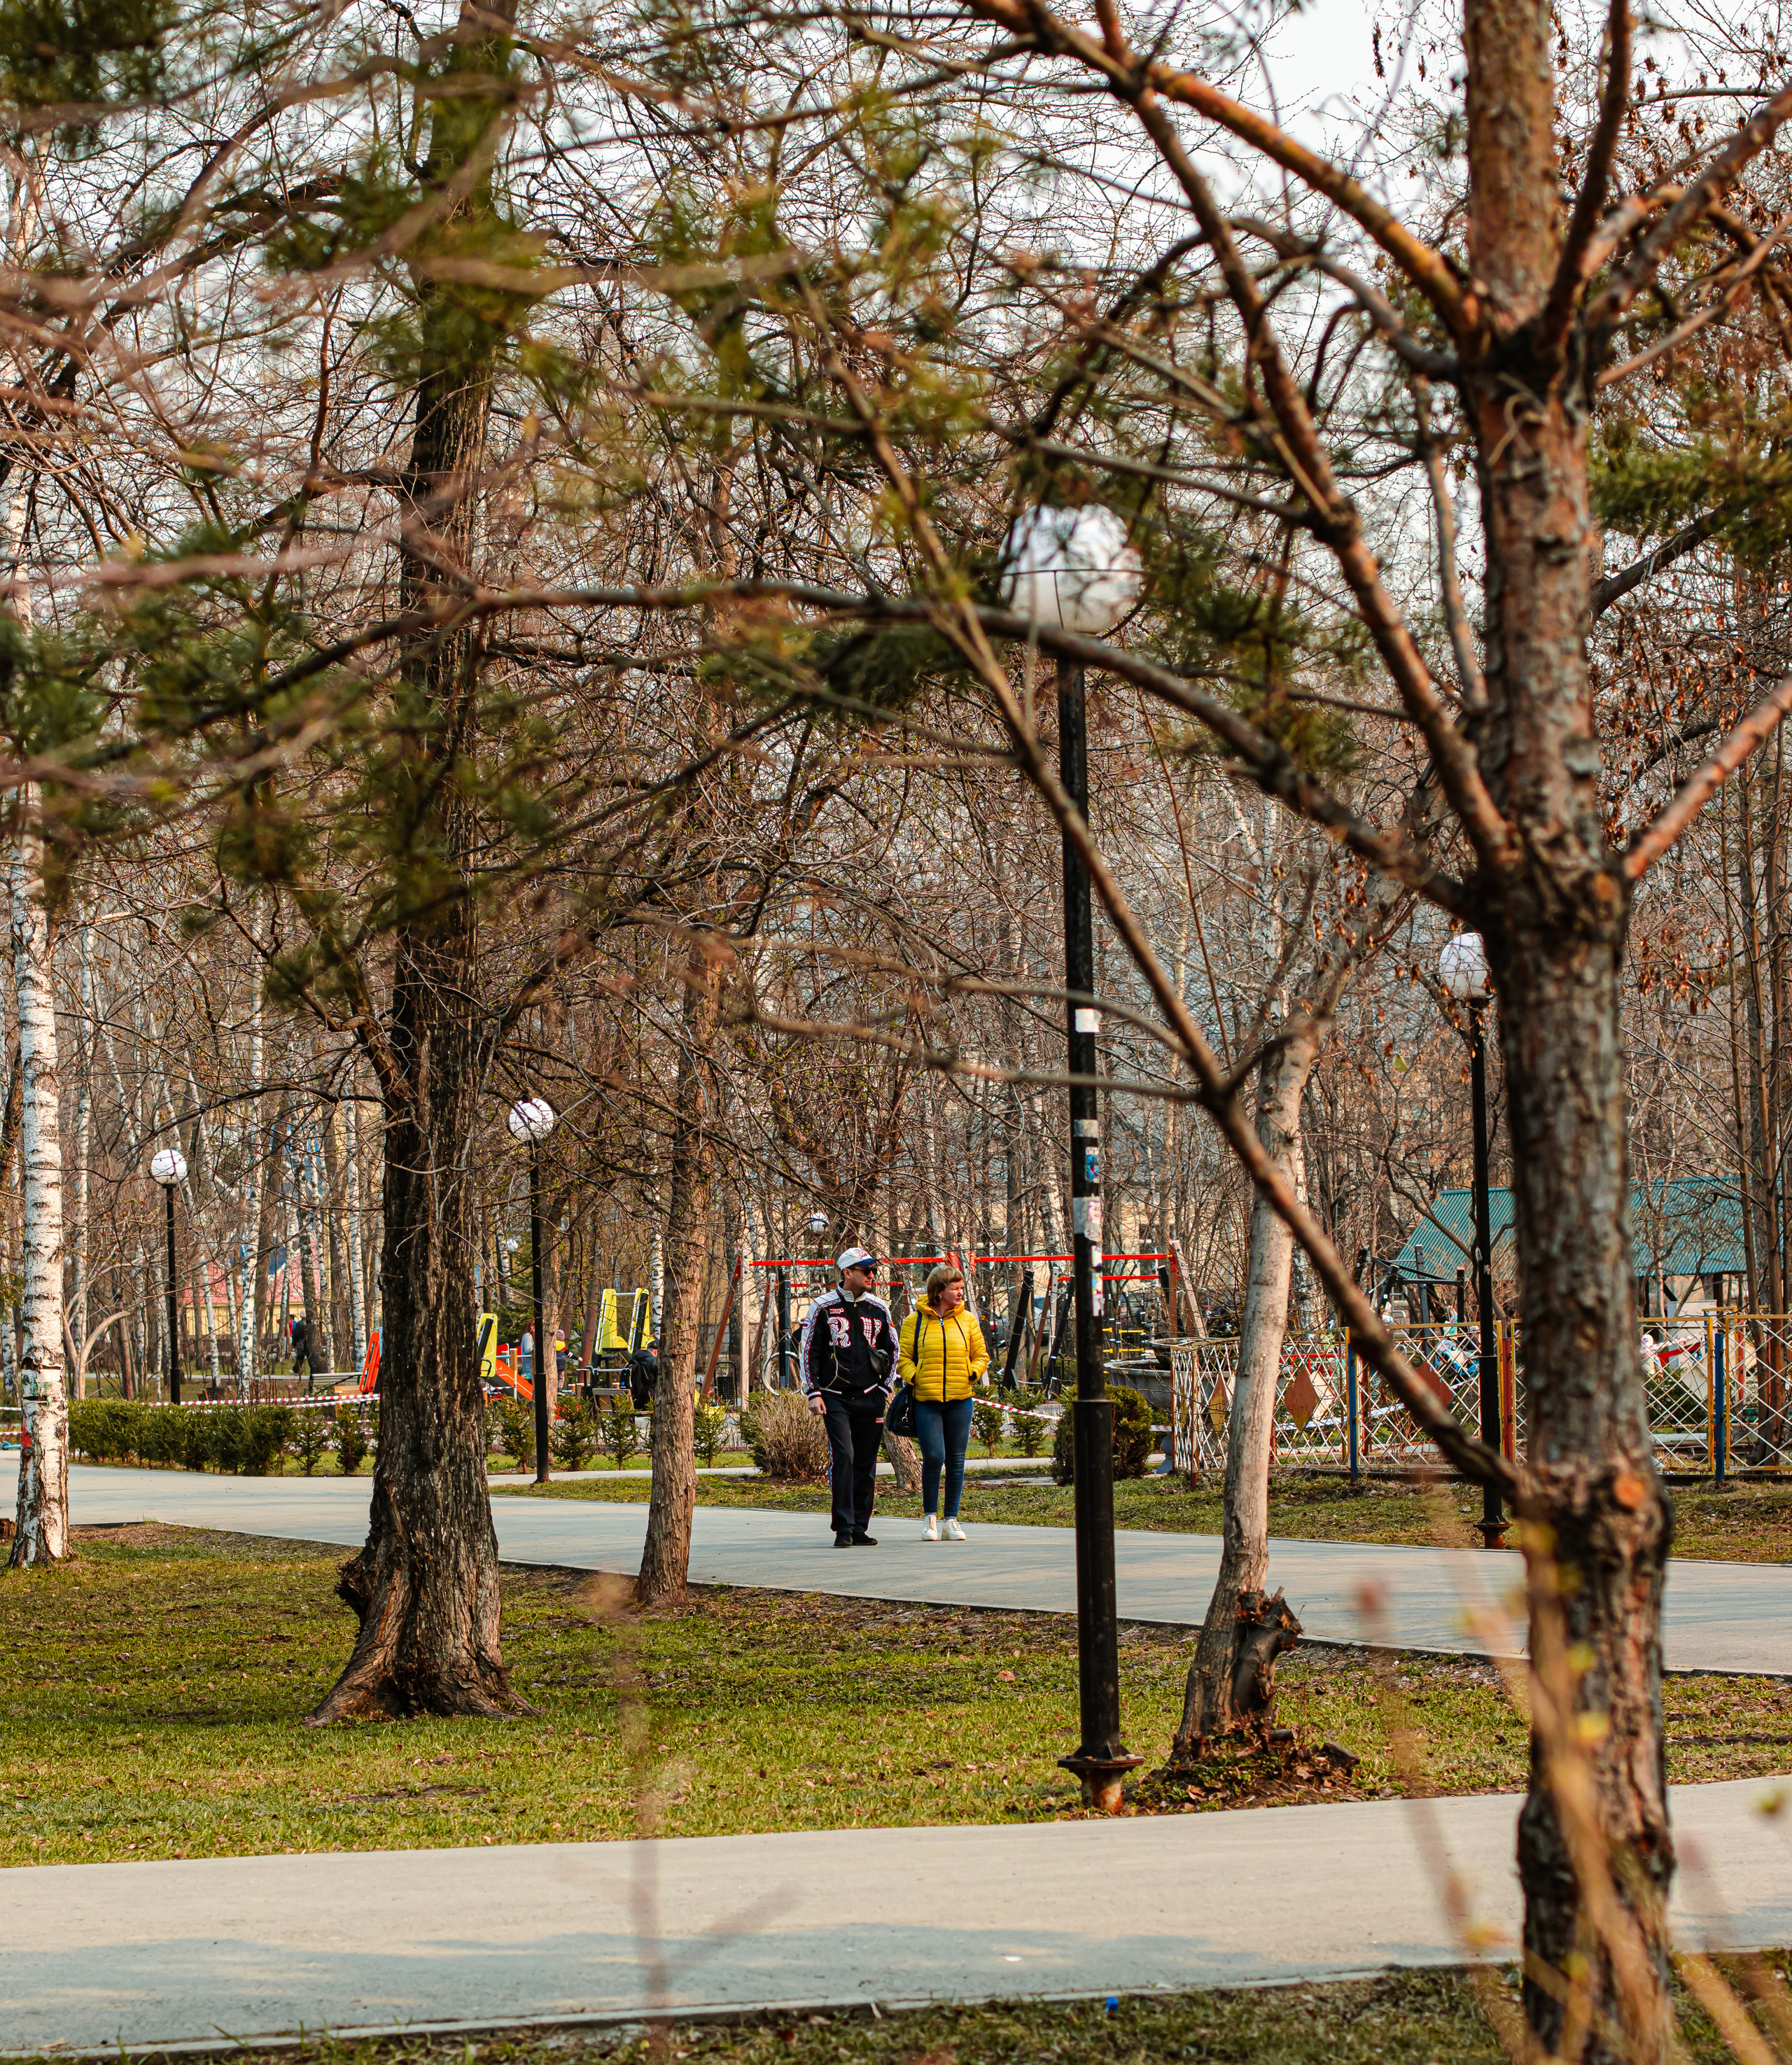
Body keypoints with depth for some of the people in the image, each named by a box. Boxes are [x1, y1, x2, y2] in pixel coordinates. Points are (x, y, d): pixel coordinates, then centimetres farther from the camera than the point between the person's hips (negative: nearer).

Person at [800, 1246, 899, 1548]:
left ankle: (860, 1528, 11)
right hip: (835, 1397, -4)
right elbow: (807, 1351, 3)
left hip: (870, 1397, 4)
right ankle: (844, 1529, -12)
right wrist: (813, 1393, -2)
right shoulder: (823, 1307, -1)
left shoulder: (879, 1308, 9)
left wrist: (885, 1388, 11)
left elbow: (891, 1349, 19)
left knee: (866, 1465, 4)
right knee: (843, 1458, -15)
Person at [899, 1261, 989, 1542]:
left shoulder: (967, 1320, 9)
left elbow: (981, 1355, 15)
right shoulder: (914, 1322, 2)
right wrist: (914, 1379, -11)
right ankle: (929, 1516, 6)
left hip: (960, 1400, 3)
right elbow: (904, 1358, 6)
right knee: (933, 1456, -11)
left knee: (956, 1461, 4)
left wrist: (973, 1374, -4)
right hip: (926, 1402, -2)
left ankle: (952, 1519, 13)